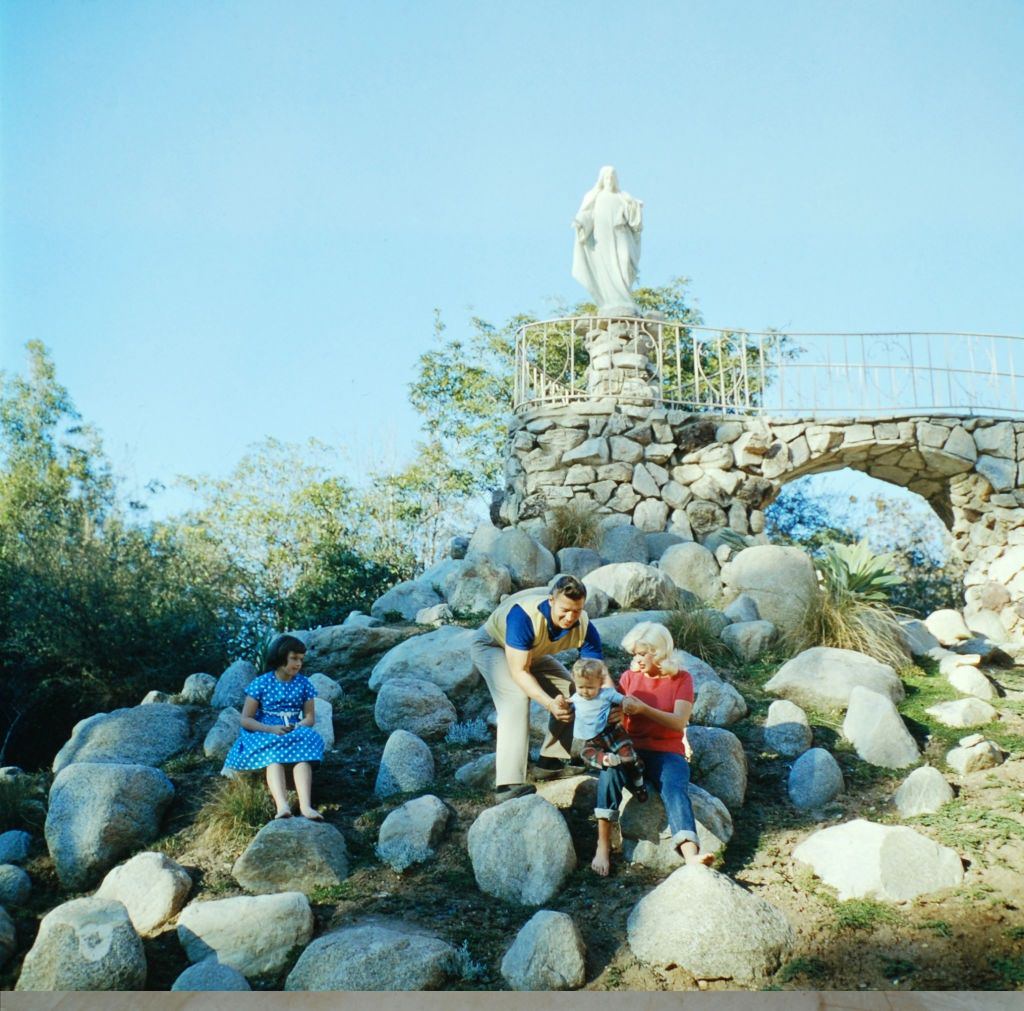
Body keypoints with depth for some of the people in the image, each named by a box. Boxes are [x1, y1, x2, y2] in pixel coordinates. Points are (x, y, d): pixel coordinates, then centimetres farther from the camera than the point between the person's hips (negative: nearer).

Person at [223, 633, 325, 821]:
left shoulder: (304, 684, 6)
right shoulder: (261, 683, -3)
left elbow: (310, 718, 6)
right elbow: (246, 719, -5)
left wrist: (297, 728, -18)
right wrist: (271, 729, -21)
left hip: (294, 734, 2)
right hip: (264, 734, -1)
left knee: (306, 739, -35)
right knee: (274, 756, -37)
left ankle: (305, 805, -52)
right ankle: (282, 805, -59)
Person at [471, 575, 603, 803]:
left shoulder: (585, 628, -26)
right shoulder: (524, 615, -42)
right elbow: (519, 672, -39)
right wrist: (550, 703, -51)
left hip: (531, 652, 6)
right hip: (491, 645, -6)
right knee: (517, 698, -29)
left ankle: (549, 762, 14)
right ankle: (508, 785, -34)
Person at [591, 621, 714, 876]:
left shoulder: (681, 679, 2)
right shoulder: (630, 677, 11)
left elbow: (679, 723, -13)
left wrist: (643, 708, -26)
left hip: (667, 754, -1)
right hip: (631, 750, 2)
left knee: (675, 790, -32)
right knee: (610, 769, -32)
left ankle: (691, 856, -55)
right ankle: (603, 846, -30)